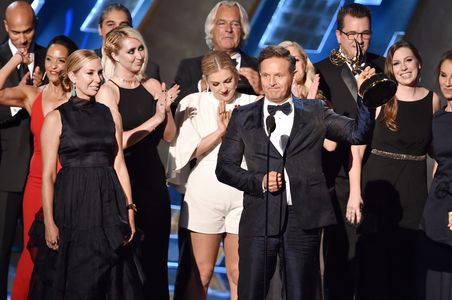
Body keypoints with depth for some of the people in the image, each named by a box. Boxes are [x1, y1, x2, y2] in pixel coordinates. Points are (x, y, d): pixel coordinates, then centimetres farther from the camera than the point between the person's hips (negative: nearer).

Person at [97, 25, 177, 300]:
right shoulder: (108, 91, -5)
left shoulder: (153, 86, 9)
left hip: (153, 176, 5)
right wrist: (154, 119, -15)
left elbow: (170, 136, 7)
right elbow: (116, 141, -15)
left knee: (156, 253, 5)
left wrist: (166, 108, -9)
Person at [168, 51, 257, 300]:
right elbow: (189, 151, -3)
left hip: (242, 195, 1)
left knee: (238, 274, 4)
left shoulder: (252, 105, 6)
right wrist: (221, 130, -9)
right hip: (205, 193, -1)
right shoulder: (194, 104, 4)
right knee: (202, 273, 3)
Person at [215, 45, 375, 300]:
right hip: (259, 219, 0)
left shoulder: (315, 112, 8)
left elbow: (358, 133, 0)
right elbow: (225, 167, 8)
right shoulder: (244, 116, 9)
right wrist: (259, 182, -8)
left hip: (303, 219, 0)